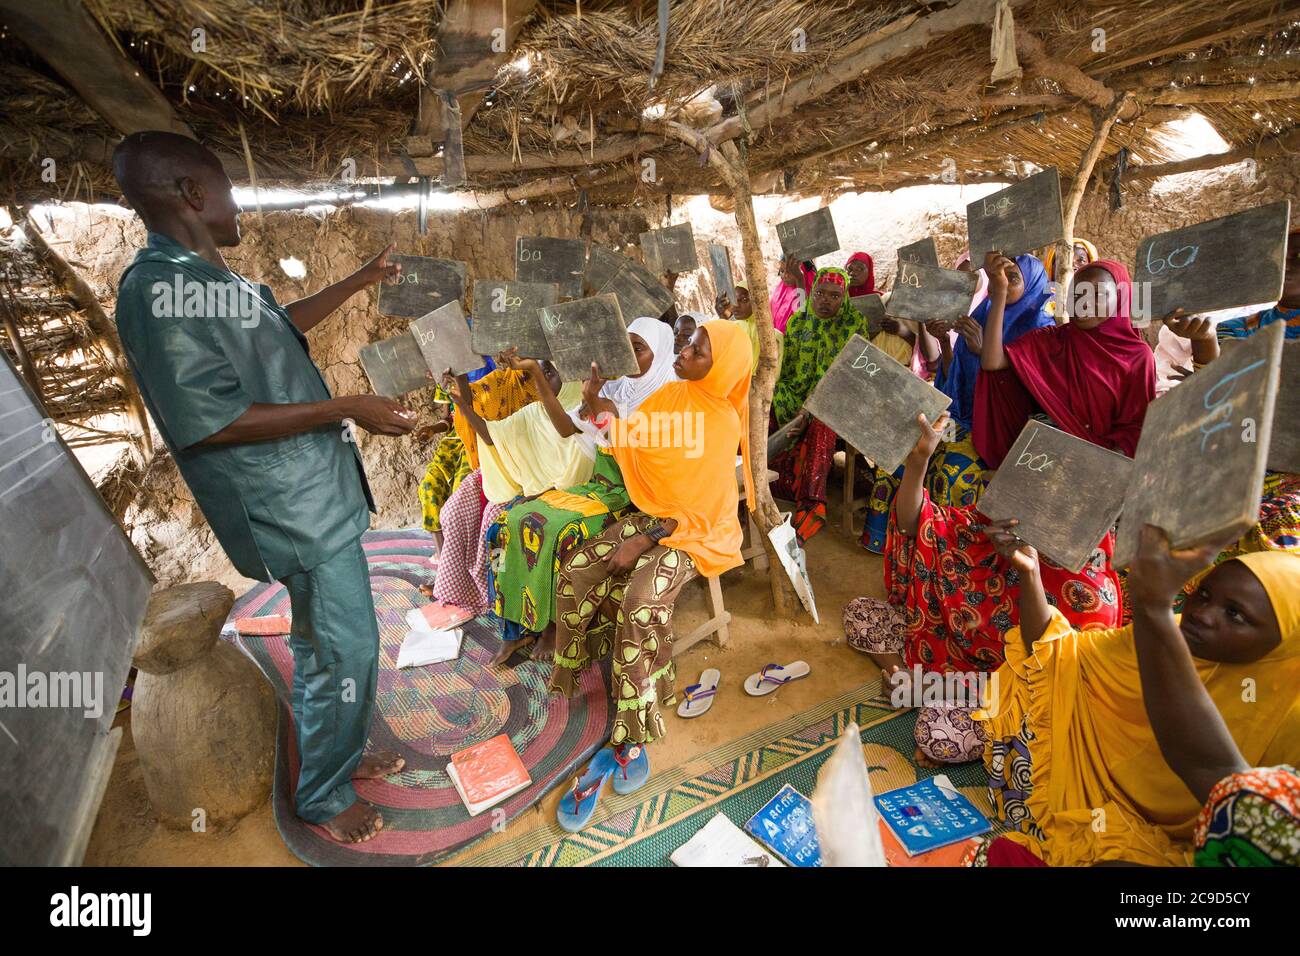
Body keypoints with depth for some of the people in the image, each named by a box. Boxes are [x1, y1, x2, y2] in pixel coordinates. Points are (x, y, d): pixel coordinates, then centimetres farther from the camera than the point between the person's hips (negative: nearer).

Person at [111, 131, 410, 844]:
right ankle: (321, 797, 22)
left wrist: (362, 280, 36)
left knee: (332, 638, 20)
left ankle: (340, 754, 39)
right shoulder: (158, 287, -18)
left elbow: (284, 322, 30)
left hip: (315, 492, 10)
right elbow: (212, 421, -23)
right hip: (297, 509, -10)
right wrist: (349, 408, -21)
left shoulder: (216, 281, 12)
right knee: (343, 650, 0)